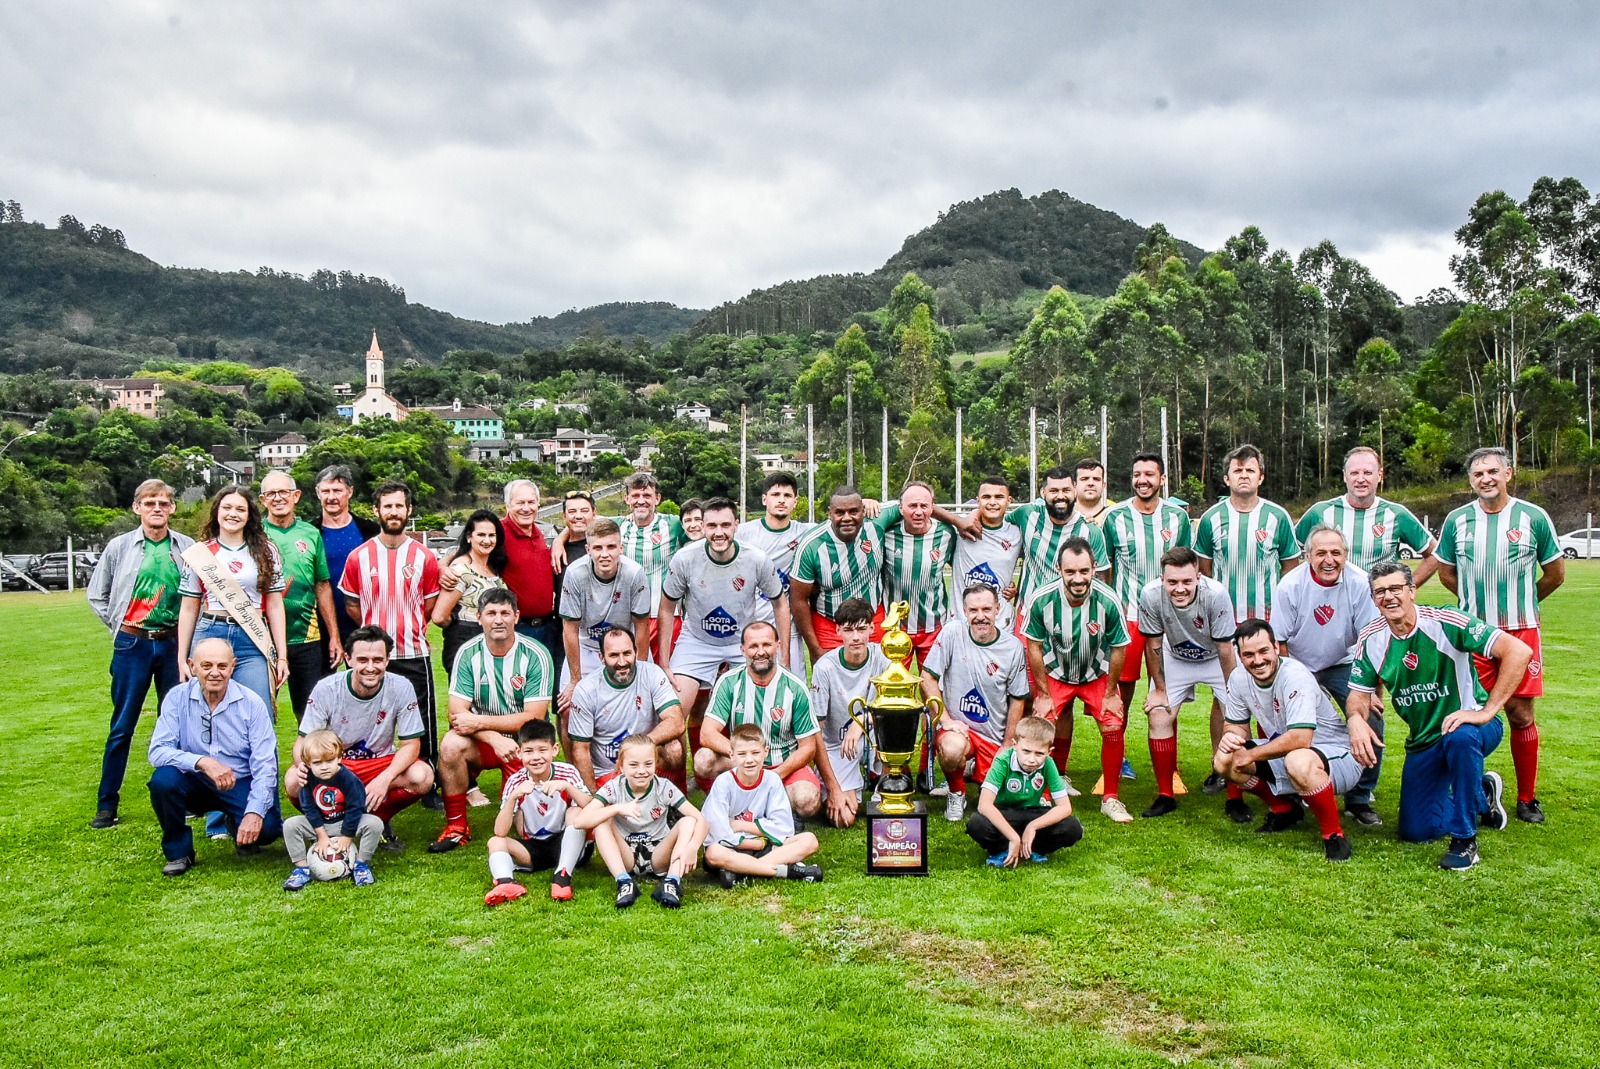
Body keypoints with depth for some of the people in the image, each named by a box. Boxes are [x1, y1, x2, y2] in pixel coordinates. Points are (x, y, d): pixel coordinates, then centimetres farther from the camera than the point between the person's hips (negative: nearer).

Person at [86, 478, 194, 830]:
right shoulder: (119, 547, 0)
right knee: (122, 726, 4)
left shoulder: (188, 548, 0)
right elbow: (96, 594, 11)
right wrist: (118, 626, 5)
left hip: (174, 643, 0)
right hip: (132, 645, 0)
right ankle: (106, 805, 13)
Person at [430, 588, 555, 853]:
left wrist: (479, 722, -20)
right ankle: (456, 827, -12)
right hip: (484, 740, 2)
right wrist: (495, 739, -27)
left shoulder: (535, 656, -14)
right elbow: (457, 713, -11)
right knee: (451, 744, -31)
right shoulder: (469, 654, -7)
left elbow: (534, 717, -16)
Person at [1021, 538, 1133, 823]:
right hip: (1055, 674, 0)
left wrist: (1110, 694, -7)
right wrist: (1043, 695, -8)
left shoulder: (1108, 601, -27)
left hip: (1097, 674, 0)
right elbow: (1034, 647, -11)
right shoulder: (1041, 600, -26)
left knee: (1114, 727, -13)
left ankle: (1110, 798, 5)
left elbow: (1118, 648, -12)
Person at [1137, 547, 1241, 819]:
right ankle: (1165, 795, 8)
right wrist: (1159, 689, -7)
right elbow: (1153, 644, -15)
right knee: (1159, 715, -7)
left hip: (1215, 659, -2)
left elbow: (1225, 648, -23)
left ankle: (1235, 799, 0)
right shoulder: (1151, 595, -30)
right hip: (1175, 659, 2)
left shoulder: (1216, 594, -35)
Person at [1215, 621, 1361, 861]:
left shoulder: (1295, 676, -27)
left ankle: (1334, 835, -17)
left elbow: (1300, 739, -35)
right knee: (1224, 760, -5)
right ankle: (1284, 810, 16)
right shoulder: (1239, 678, -5)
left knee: (1299, 761, -40)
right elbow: (1238, 724, 8)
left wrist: (1251, 755, -24)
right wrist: (1231, 736, -17)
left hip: (1337, 756, -8)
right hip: (1284, 754, 8)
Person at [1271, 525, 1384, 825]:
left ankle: (1359, 799, 7)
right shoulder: (1290, 586, -19)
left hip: (1343, 663, 1)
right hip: (1299, 666, -1)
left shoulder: (1360, 583, -18)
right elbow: (1279, 642, -11)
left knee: (1371, 722, -12)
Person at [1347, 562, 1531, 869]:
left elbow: (1519, 651, -28)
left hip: (1471, 726, -5)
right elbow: (1359, 694, -2)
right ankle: (1482, 794, 34)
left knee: (1460, 737, -42)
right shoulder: (1371, 640, -6)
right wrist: (1356, 719, -26)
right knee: (1414, 832, 6)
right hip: (1423, 742, 5)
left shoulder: (1445, 623, -22)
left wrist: (1487, 711, -30)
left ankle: (1465, 840, -22)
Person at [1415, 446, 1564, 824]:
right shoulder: (1457, 520, 4)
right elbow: (1445, 571, 17)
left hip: (1520, 631, -1)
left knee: (1521, 715, 1)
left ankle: (1527, 798, 14)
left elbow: (1556, 573, 10)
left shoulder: (1533, 517, -1)